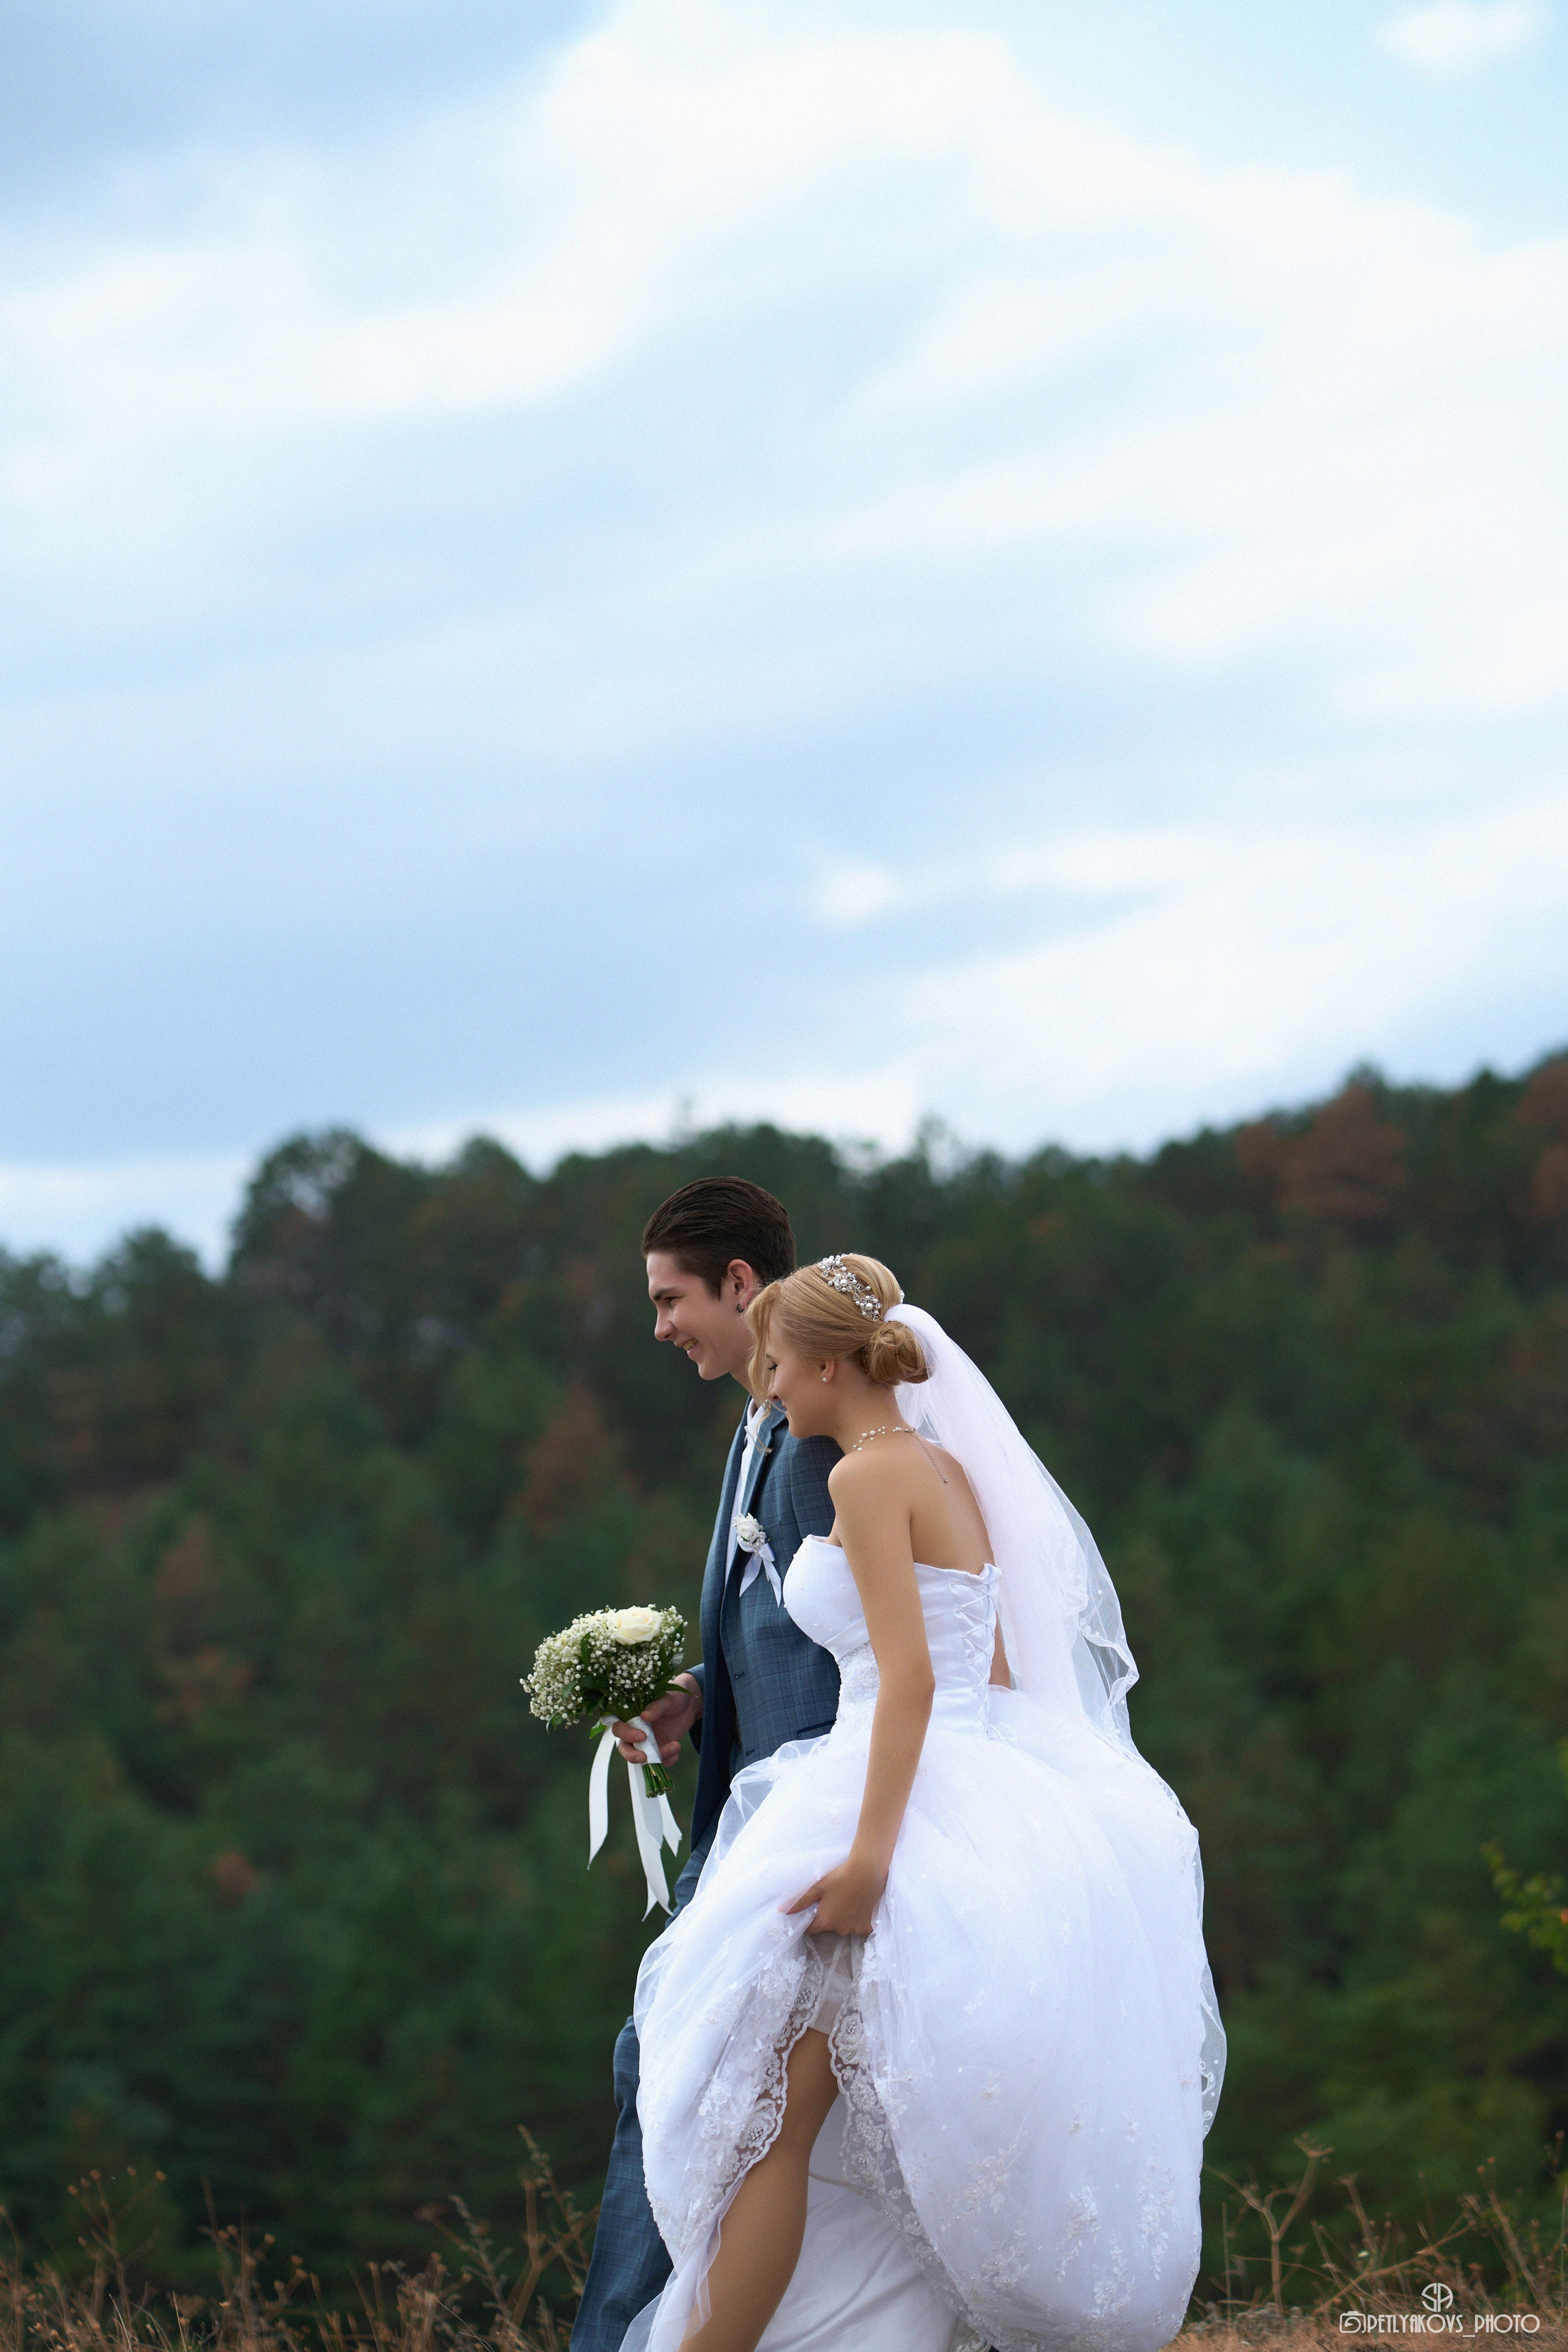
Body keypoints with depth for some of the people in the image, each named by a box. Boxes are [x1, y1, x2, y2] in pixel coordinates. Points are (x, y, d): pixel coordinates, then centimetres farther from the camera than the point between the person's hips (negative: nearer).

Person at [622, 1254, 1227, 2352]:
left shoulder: (869, 1474, -11)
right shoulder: (949, 1470, 16)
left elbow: (909, 1679, -20)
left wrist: (866, 1856, -25)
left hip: (896, 1803, -10)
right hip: (986, 1799, 10)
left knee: (767, 2120, -8)